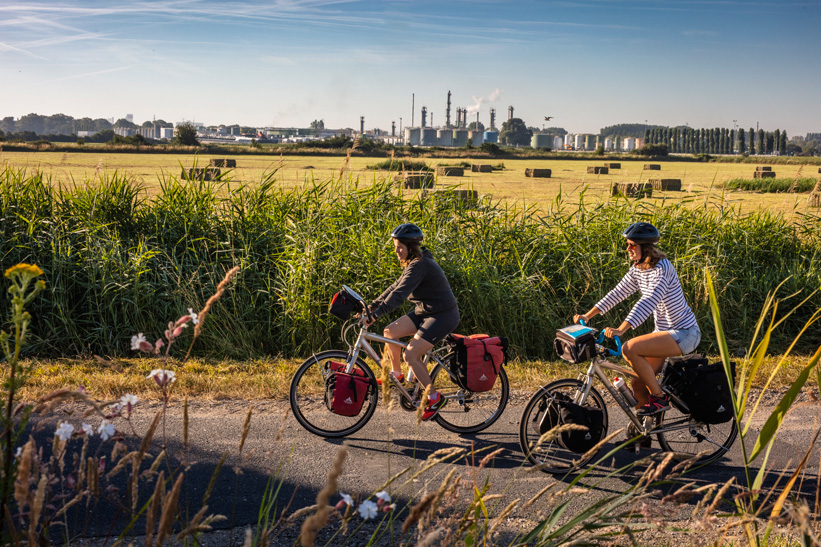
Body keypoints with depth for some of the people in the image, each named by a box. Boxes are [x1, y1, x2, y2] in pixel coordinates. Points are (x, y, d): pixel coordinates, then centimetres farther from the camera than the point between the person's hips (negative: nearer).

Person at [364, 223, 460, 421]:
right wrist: (371, 306, 5)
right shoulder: (413, 263, 8)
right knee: (389, 332, 1)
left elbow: (400, 293, -31)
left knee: (410, 355, -15)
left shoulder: (420, 265, -23)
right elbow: (395, 287, 12)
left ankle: (434, 398, 0)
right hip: (424, 312, 9)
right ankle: (396, 375, 21)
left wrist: (376, 314, -34)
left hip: (443, 315, -9)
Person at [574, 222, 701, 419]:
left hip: (684, 333, -8)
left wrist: (621, 330, -44)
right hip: (664, 332, 8)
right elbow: (617, 293, 8)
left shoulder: (662, 269, -22)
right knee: (638, 384, 2)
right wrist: (587, 316, 0)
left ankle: (659, 398, -12)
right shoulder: (637, 269, 4)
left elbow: (648, 302, -34)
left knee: (629, 348, -26)